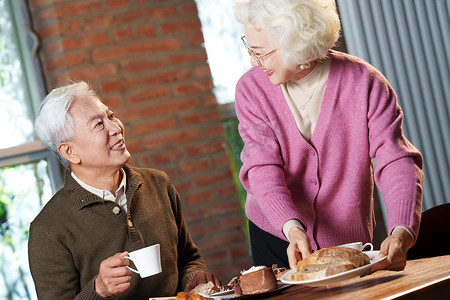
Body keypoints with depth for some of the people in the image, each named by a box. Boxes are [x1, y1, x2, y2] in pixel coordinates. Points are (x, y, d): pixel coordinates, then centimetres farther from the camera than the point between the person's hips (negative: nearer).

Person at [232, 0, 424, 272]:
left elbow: (397, 161, -22)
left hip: (347, 240, -1)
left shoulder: (364, 83, -17)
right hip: (275, 235, 1)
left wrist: (401, 234, -39)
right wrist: (293, 228, -37)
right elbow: (263, 170, -19)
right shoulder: (251, 89, -11)